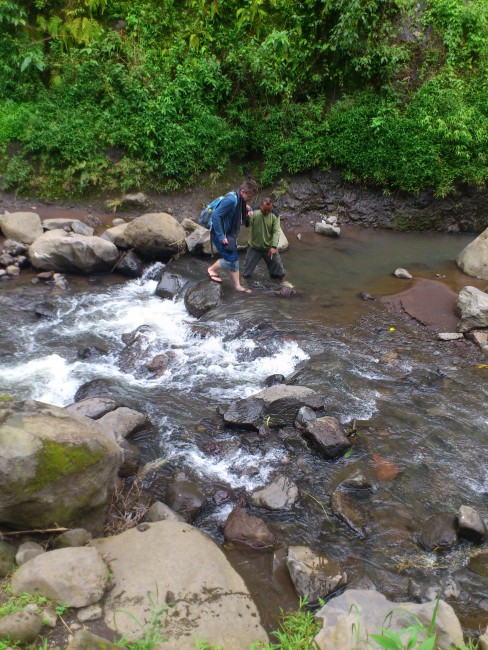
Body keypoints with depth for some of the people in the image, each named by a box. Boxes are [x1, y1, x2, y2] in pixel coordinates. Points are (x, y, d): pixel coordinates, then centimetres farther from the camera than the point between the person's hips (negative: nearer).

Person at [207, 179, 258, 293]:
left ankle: (237, 285, 21)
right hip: (221, 235, -9)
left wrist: (247, 209, -1)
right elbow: (215, 215, -28)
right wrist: (221, 236, -26)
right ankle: (212, 269, 13)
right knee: (230, 258, -11)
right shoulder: (231, 199, -25)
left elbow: (241, 218, 22)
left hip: (229, 234, 9)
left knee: (234, 260, 11)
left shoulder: (240, 200, 4)